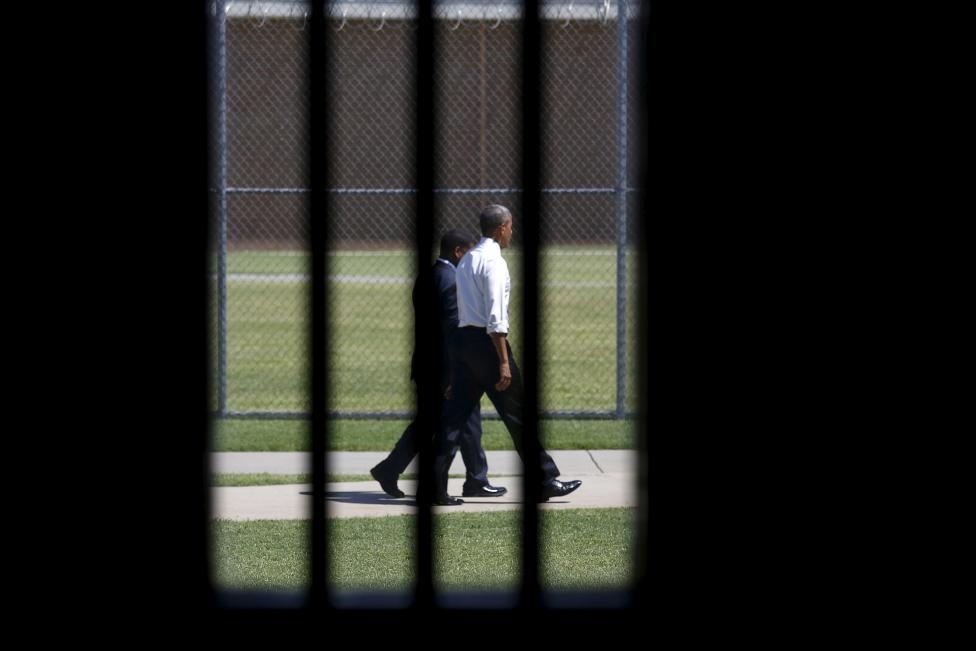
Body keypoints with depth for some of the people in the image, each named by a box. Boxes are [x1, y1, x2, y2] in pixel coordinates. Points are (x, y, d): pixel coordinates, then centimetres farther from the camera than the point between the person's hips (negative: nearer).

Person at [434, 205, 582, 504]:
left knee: (456, 413, 6)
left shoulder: (466, 260, 16)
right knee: (517, 415, 0)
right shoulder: (494, 261, -12)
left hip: (463, 337, 8)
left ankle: (437, 487, 1)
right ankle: (546, 482, 7)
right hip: (486, 341, -8)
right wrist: (504, 361, -19)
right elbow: (495, 315, -19)